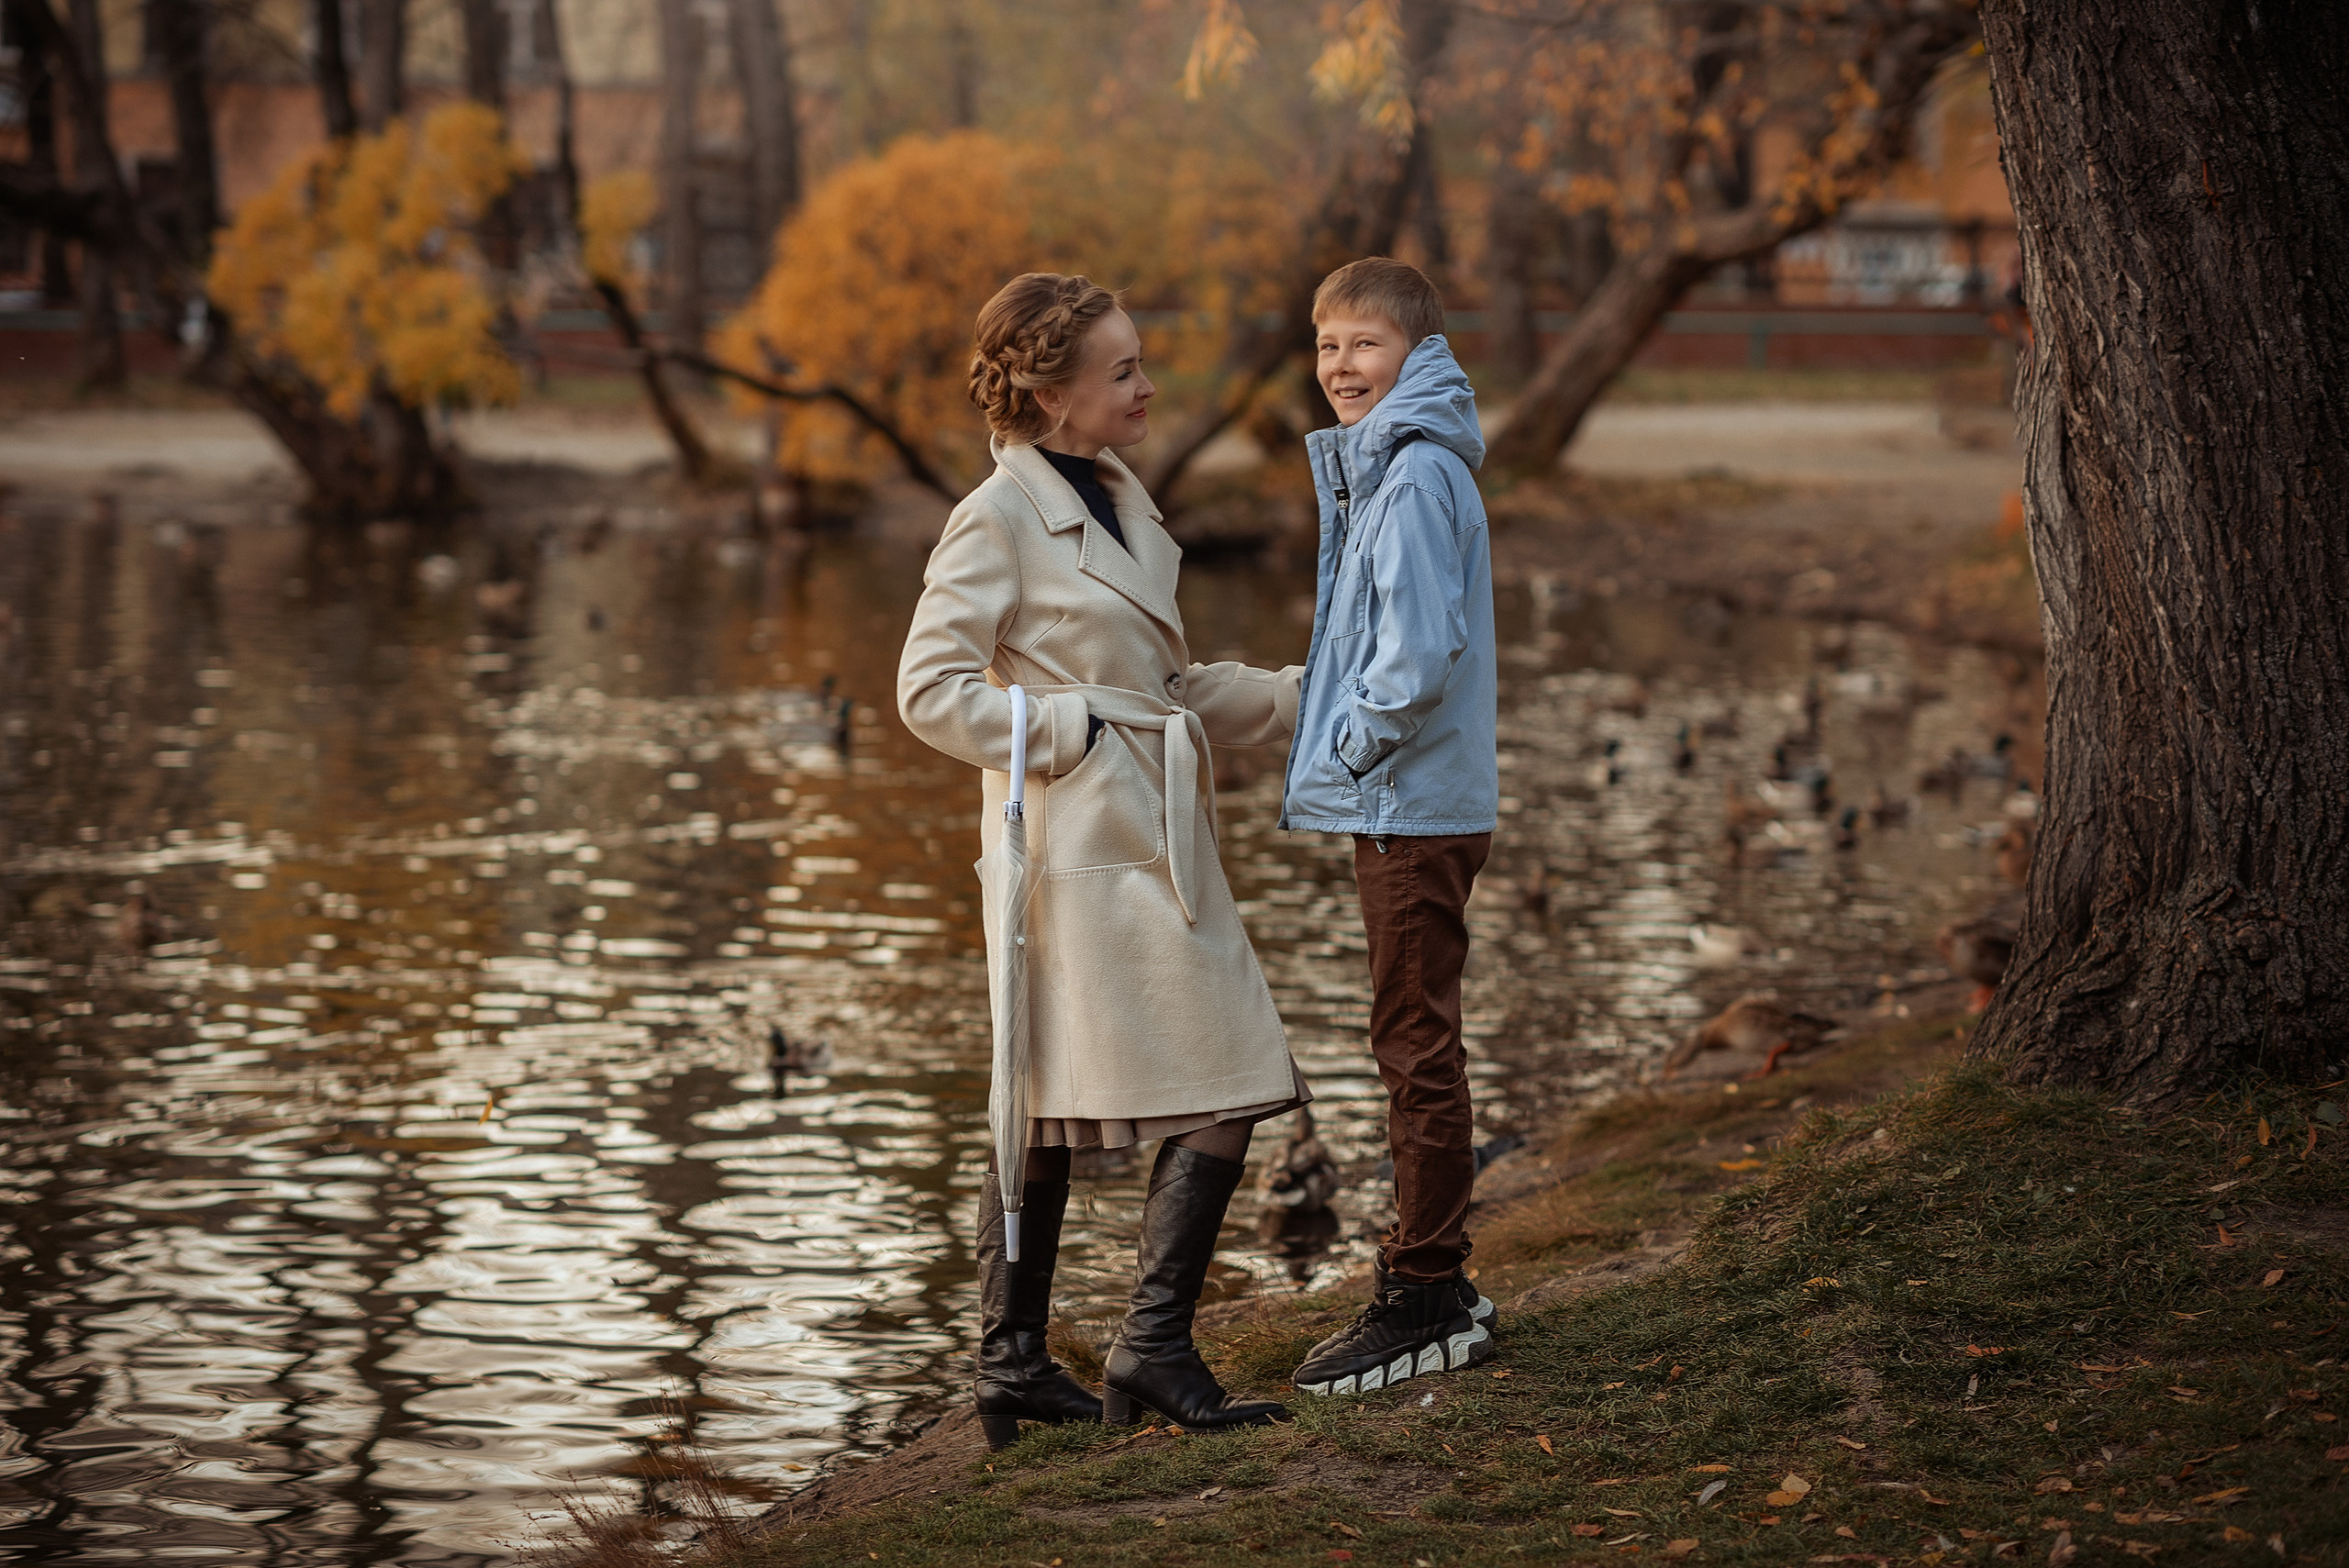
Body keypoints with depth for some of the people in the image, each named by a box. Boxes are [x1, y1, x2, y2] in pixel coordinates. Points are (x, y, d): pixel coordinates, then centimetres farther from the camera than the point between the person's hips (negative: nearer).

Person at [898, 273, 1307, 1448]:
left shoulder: (1115, 501, 16)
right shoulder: (999, 519, -11)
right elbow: (931, 690, -14)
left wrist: (1303, 697, 20)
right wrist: (1066, 733, -14)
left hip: (1149, 841, 9)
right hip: (1085, 849, -9)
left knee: (1050, 1105, 10)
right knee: (1227, 1089, -9)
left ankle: (1011, 1366, 15)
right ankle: (1154, 1348, -5)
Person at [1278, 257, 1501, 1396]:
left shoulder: (1417, 472, -16)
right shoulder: (1379, 464, 16)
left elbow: (1422, 650, -24)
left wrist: (1353, 747, -12)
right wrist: (1341, 756, 13)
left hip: (1416, 805, -10)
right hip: (1400, 803, 10)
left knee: (1417, 1048, -5)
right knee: (1411, 1047, 15)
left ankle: (1423, 1300, 1)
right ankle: (1433, 1288, 23)